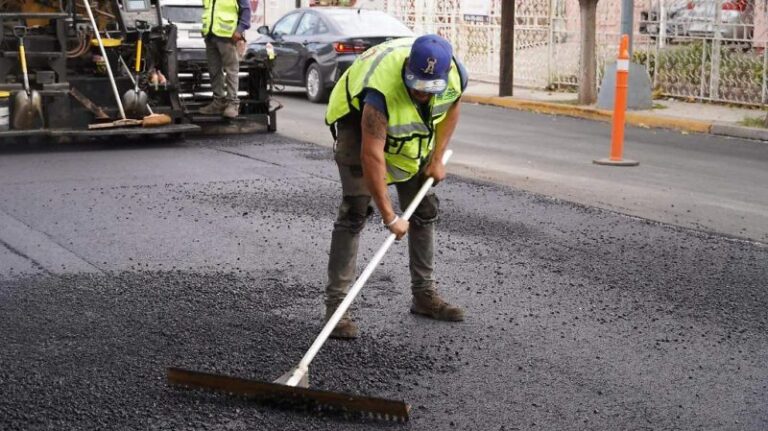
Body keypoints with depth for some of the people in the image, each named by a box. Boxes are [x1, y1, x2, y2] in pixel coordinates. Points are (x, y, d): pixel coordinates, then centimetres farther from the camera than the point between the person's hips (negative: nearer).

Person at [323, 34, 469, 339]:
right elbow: (371, 156, -40)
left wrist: (437, 158, -5)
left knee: (424, 210, 6)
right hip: (358, 119, -6)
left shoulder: (456, 75, -26)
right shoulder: (383, 88, -43)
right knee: (355, 211, -18)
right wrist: (389, 217, -36)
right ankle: (336, 304, -15)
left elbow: (451, 108, 0)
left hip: (413, 134, 6)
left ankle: (424, 294, 19)